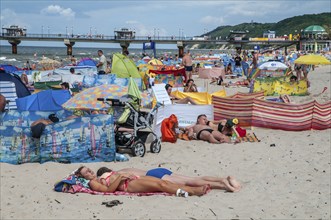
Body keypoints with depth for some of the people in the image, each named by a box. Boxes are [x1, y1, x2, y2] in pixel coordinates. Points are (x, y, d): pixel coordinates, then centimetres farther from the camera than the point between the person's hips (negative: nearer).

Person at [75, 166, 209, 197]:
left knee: (163, 181, -10)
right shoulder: (93, 183, 3)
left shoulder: (104, 174, 28)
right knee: (159, 185, -22)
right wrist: (120, 177, -14)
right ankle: (194, 192, -29)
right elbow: (109, 189, -12)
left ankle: (192, 189, -18)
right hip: (128, 185, -8)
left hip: (133, 178, 8)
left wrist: (125, 175, 13)